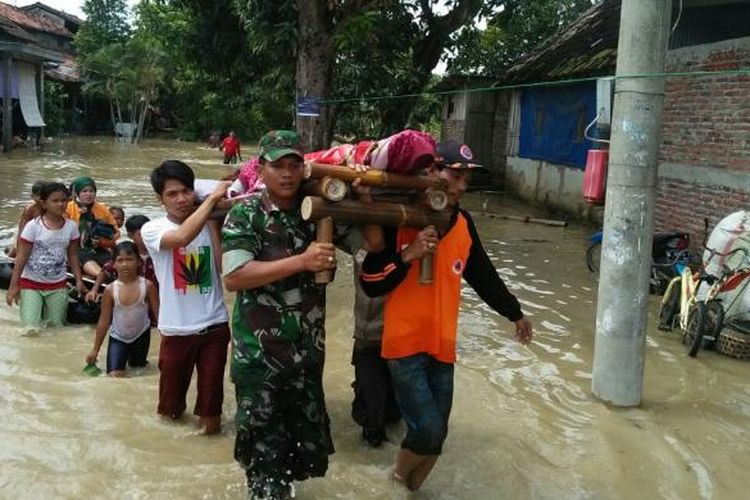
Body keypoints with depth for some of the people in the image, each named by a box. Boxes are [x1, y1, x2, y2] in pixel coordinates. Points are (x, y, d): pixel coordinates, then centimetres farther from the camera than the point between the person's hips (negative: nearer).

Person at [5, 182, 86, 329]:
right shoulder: (33, 226, -14)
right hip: (31, 284, -3)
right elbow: (21, 257, -10)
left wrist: (78, 280, 0)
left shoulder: (71, 227, -4)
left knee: (56, 326, 10)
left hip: (58, 285, 3)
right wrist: (14, 285, -11)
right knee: (31, 327, -8)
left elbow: (73, 256, 5)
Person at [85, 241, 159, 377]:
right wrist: (95, 350, -3)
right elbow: (104, 321, -7)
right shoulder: (110, 290, -15)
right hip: (117, 337, 0)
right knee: (114, 375, -11)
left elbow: (158, 314, -13)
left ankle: (132, 357, 54)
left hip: (141, 335, 0)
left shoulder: (147, 286, -18)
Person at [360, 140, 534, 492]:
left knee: (436, 436, 8)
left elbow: (484, 275, 19)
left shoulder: (463, 224, 5)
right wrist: (408, 255, -24)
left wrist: (514, 313, 28)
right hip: (405, 343, -5)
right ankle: (400, 476, 20)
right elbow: (370, 285, -11)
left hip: (442, 345, 5)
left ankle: (409, 488, 32)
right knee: (427, 430, -11)